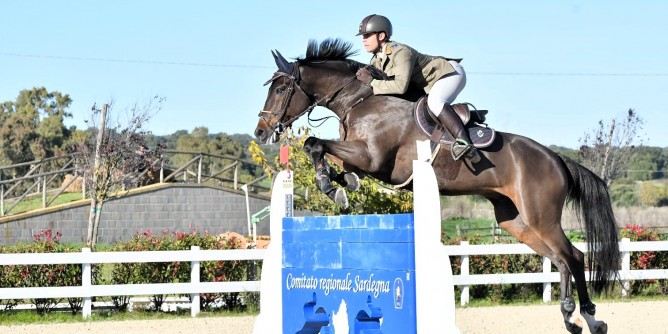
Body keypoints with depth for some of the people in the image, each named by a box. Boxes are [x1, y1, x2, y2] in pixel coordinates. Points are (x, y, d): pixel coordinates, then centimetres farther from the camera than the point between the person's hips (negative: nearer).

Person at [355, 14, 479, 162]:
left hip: (451, 73, -10)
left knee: (434, 102, -37)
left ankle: (464, 142, -48)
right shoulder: (377, 59, 0)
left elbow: (401, 86, -39)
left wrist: (372, 81, -33)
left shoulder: (400, 52, -29)